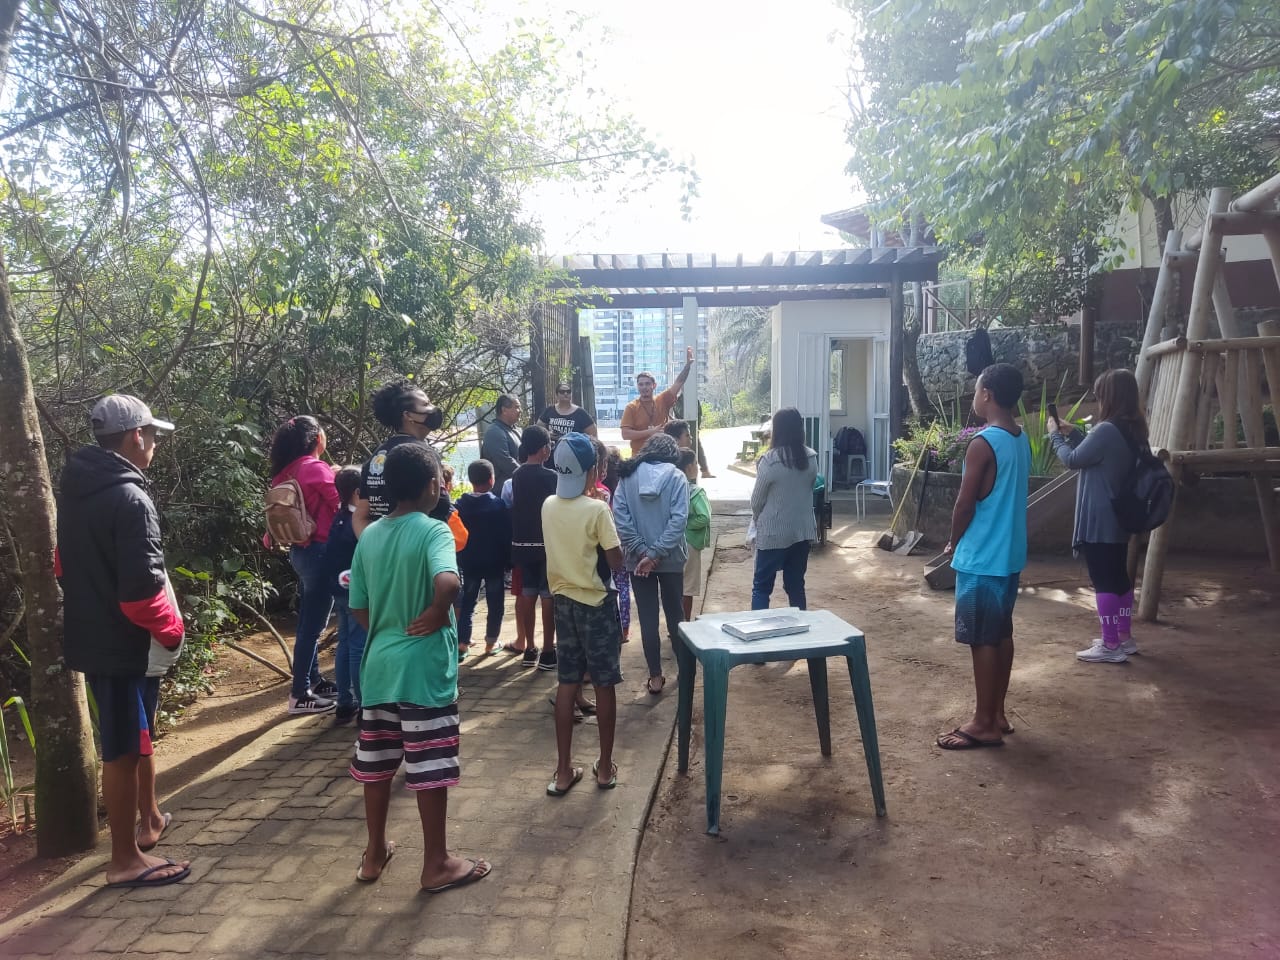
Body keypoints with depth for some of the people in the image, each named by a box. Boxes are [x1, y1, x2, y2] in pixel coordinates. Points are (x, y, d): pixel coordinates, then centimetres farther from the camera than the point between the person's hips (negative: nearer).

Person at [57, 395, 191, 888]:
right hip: (124, 642, -10)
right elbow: (142, 587, -27)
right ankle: (126, 859, 16)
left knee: (135, 736, 24)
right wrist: (171, 628, -12)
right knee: (123, 749, 3)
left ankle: (148, 819, 41)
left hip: (92, 635, 10)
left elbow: (66, 564, 16)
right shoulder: (129, 498, -23)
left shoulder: (76, 489, 7)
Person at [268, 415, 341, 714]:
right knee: (312, 625, -3)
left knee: (308, 622, 18)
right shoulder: (315, 467, -15)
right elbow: (343, 504, -12)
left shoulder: (288, 472, 11)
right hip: (318, 552, -9)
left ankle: (313, 680, 30)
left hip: (301, 551, 9)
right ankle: (300, 695, 2)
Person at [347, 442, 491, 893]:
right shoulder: (434, 530, -15)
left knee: (376, 764, 17)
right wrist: (438, 613, -17)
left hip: (378, 664, 7)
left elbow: (358, 607, 8)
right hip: (425, 668, -6)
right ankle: (436, 864, 18)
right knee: (430, 769, 5)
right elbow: (448, 583, -35)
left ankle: (374, 853, 32)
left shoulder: (369, 536, 4)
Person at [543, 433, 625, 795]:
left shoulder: (548, 505, 0)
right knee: (604, 685, 8)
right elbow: (616, 561, -14)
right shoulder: (597, 509, -18)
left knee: (567, 684, 11)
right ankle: (605, 766, 18)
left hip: (563, 601, 5)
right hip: (596, 603, -5)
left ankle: (564, 771, 15)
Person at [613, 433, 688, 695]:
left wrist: (642, 551, -12)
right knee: (675, 613, 15)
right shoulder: (676, 476, -5)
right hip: (670, 557, 0)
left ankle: (655, 677, 11)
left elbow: (619, 516, -10)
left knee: (647, 617, 7)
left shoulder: (628, 475, 0)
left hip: (637, 558, 1)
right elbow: (678, 519, -16)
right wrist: (655, 553, -17)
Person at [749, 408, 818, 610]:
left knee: (761, 587, 5)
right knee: (796, 586, 15)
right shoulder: (811, 458, -1)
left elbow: (757, 500, -8)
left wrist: (757, 519, 11)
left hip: (773, 533, -5)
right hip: (802, 531, 5)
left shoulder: (769, 460, -18)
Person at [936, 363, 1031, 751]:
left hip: (982, 558, -9)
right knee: (1001, 634, 15)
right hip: (1009, 554, 9)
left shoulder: (983, 443, -20)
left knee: (982, 639, -1)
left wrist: (953, 543, 1)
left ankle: (984, 725, 7)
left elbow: (965, 504, -17)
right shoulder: (1022, 440, 8)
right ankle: (997, 715, 25)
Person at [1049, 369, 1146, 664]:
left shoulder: (1107, 430, -21)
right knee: (1119, 576, 17)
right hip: (1119, 518, 9)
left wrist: (1056, 435, 4)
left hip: (1099, 521, -9)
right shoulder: (1133, 431, 7)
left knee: (1103, 580, -2)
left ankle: (1110, 645, 4)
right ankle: (1124, 637, 27)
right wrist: (1073, 434, 16)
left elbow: (1072, 460, -11)